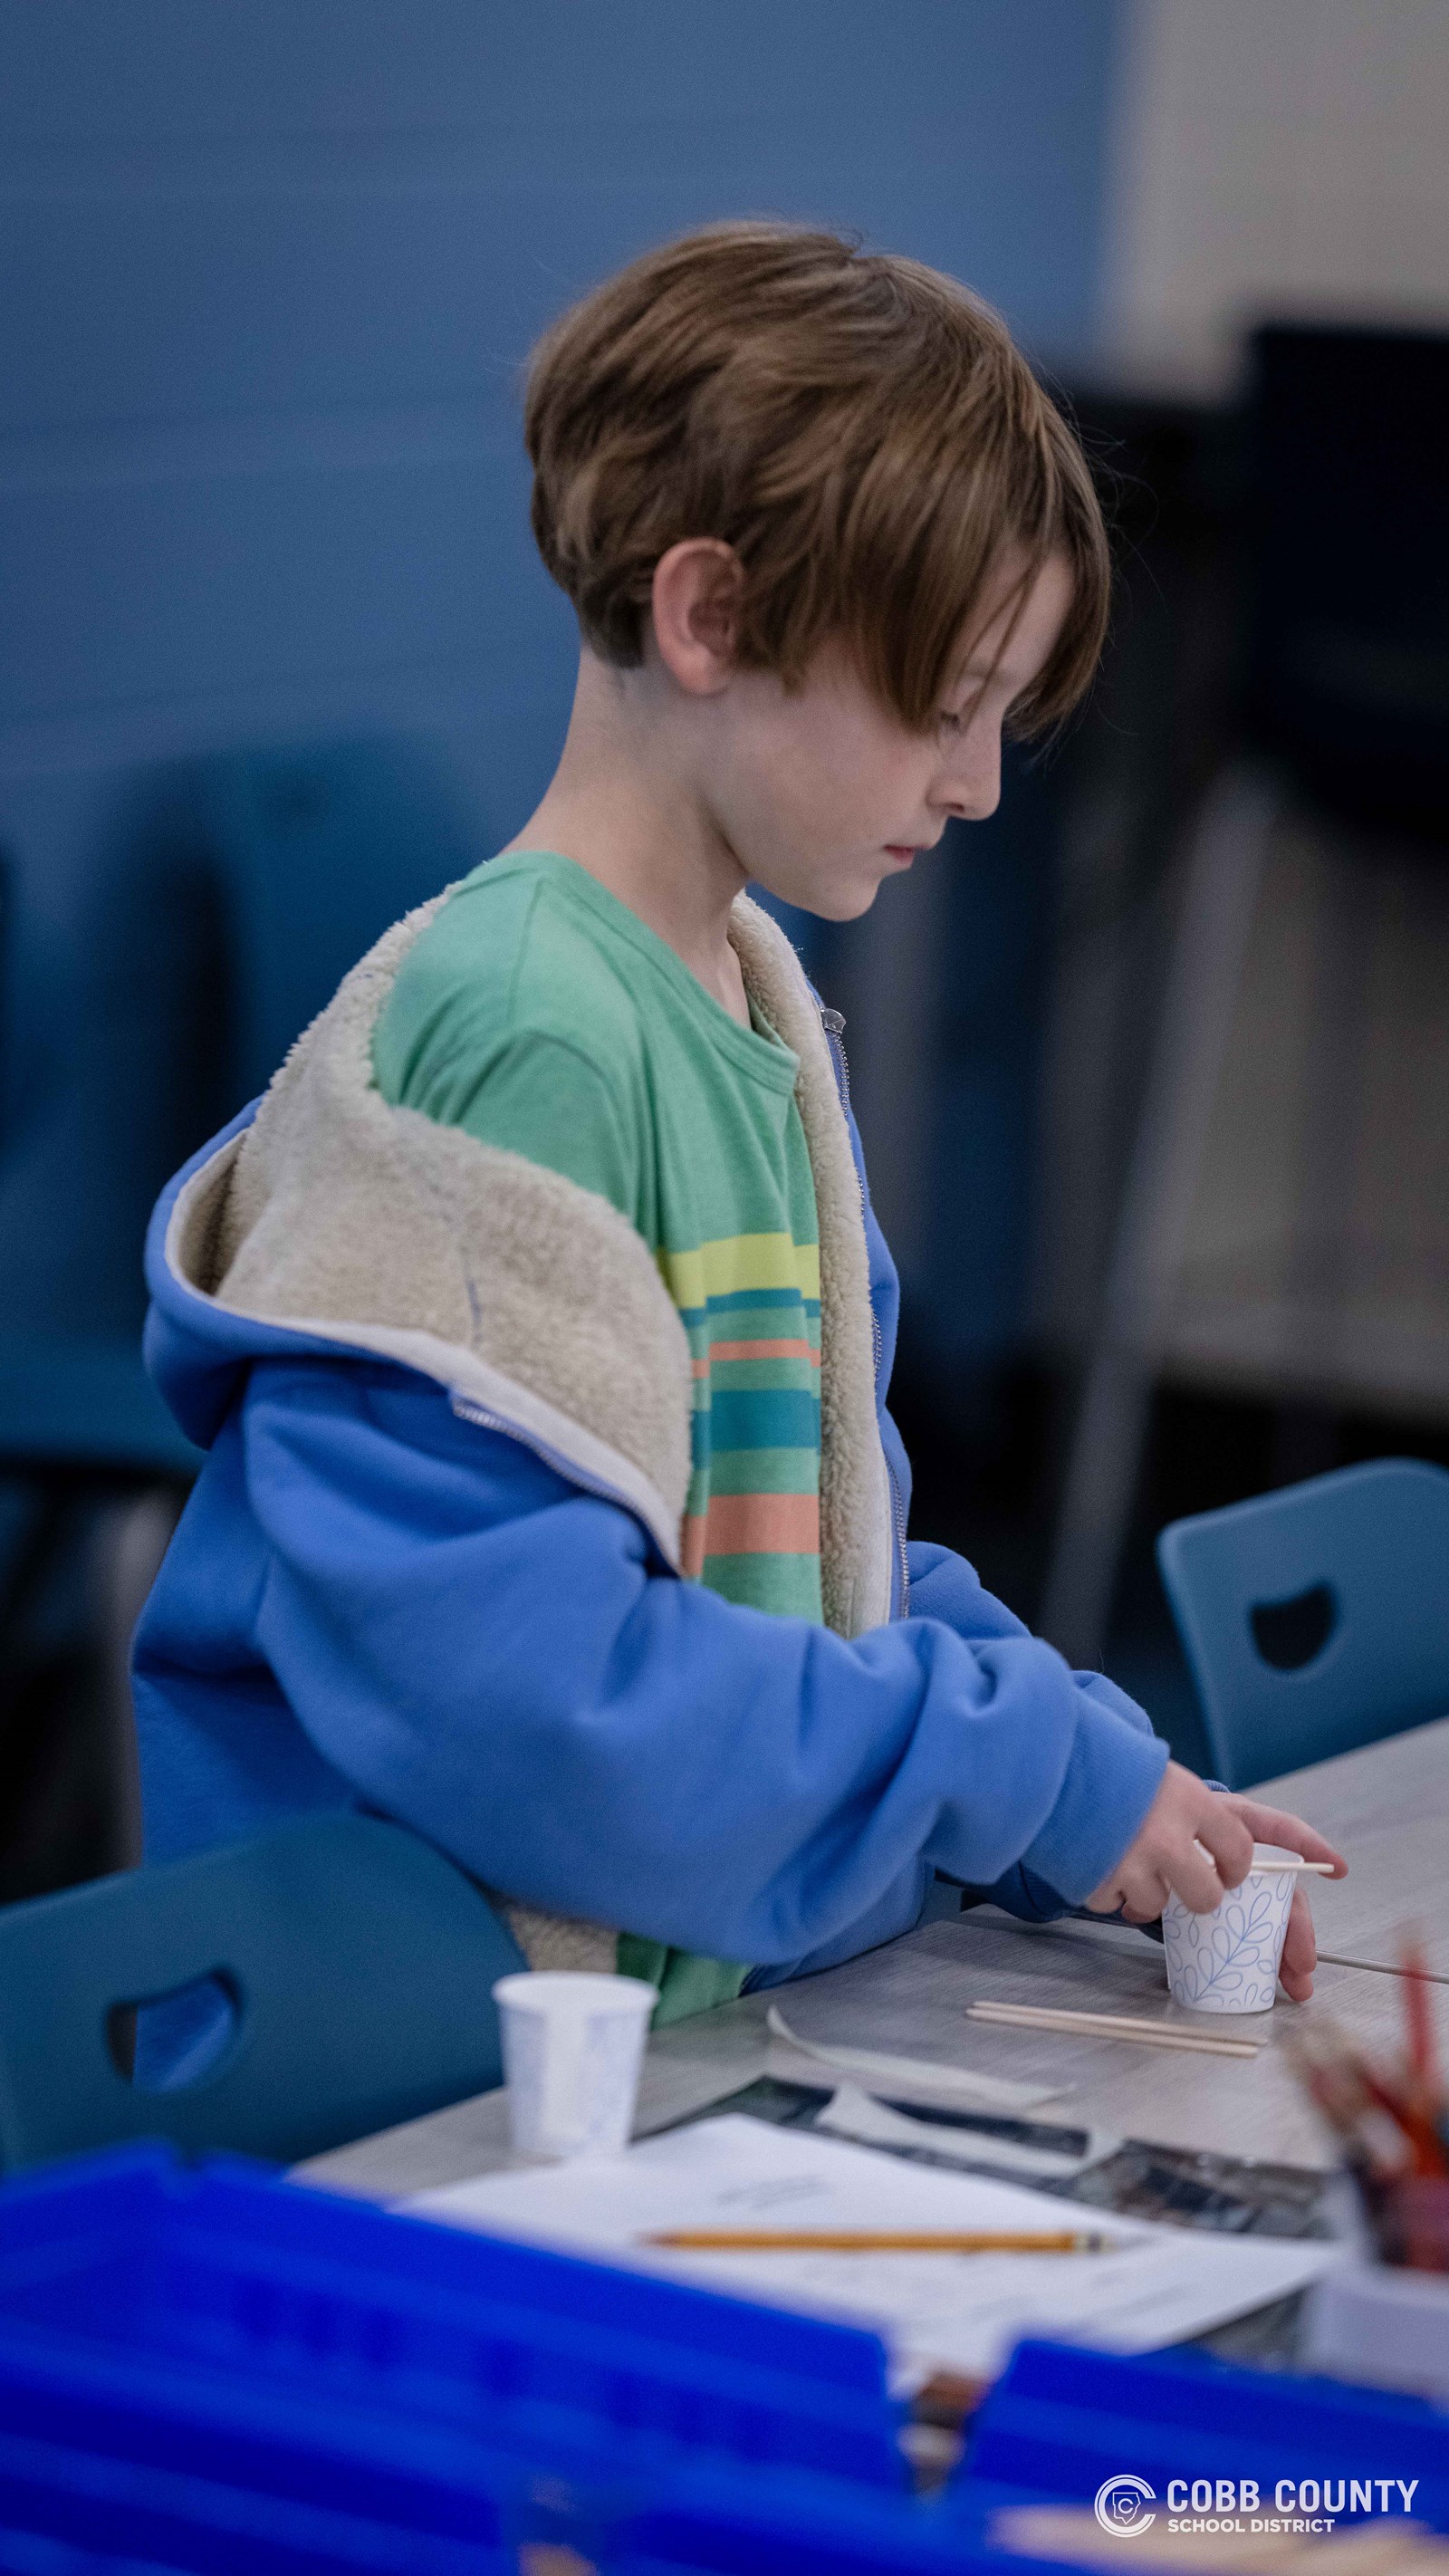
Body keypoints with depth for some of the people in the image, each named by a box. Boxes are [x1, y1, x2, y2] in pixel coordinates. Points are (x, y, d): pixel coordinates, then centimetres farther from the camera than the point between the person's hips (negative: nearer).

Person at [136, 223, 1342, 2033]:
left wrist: (1122, 1807, 7)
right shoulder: (514, 1031, -14)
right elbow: (492, 1661, -21)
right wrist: (1034, 1770, -14)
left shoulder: (762, 1014, 14)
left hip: (739, 2004, 8)